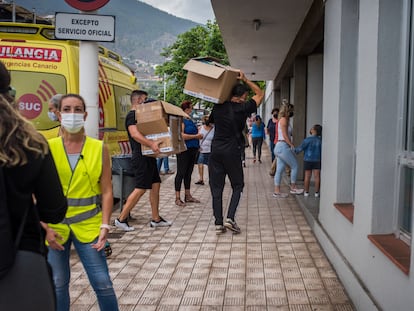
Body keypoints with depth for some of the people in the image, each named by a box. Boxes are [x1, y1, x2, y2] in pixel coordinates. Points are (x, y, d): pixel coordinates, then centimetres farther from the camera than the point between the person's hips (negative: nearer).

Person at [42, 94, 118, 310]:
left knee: (102, 282, 2)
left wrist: (105, 226, -9)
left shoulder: (99, 149, -2)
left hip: (88, 224, 0)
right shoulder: (48, 148, -3)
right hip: (55, 225, 1)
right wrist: (45, 227, -9)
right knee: (57, 284, 12)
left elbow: (107, 191, -2)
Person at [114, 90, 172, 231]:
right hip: (141, 157, -10)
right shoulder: (132, 115, -10)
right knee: (140, 189, -9)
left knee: (155, 185, 10)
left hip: (149, 157, 10)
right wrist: (151, 144, -36)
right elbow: (134, 134, -26)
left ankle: (155, 219, 17)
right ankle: (121, 219, 0)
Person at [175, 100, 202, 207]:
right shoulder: (181, 120, -11)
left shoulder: (191, 121, 16)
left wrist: (199, 135, 13)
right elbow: (181, 135, -23)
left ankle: (188, 196, 22)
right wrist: (196, 136, -17)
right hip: (184, 150, -9)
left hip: (192, 150, 9)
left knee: (188, 173, 14)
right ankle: (177, 198, 1)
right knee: (181, 173, -4)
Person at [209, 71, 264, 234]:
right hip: (232, 152, -4)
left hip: (216, 151, 4)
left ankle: (218, 224, 7)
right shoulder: (242, 108, -6)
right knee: (237, 186, 11)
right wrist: (245, 79, 7)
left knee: (216, 187, 6)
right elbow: (260, 93, 7)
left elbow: (210, 121, 26)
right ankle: (230, 218, -3)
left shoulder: (217, 107, 5)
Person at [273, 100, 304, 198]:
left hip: (280, 147, 10)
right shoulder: (284, 119, -11)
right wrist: (292, 146, -14)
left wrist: (291, 145, 14)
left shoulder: (284, 120, 18)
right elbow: (285, 136, -16)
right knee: (295, 166, 1)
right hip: (283, 146, -10)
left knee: (280, 169, 8)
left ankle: (277, 191, 10)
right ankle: (293, 188, 10)